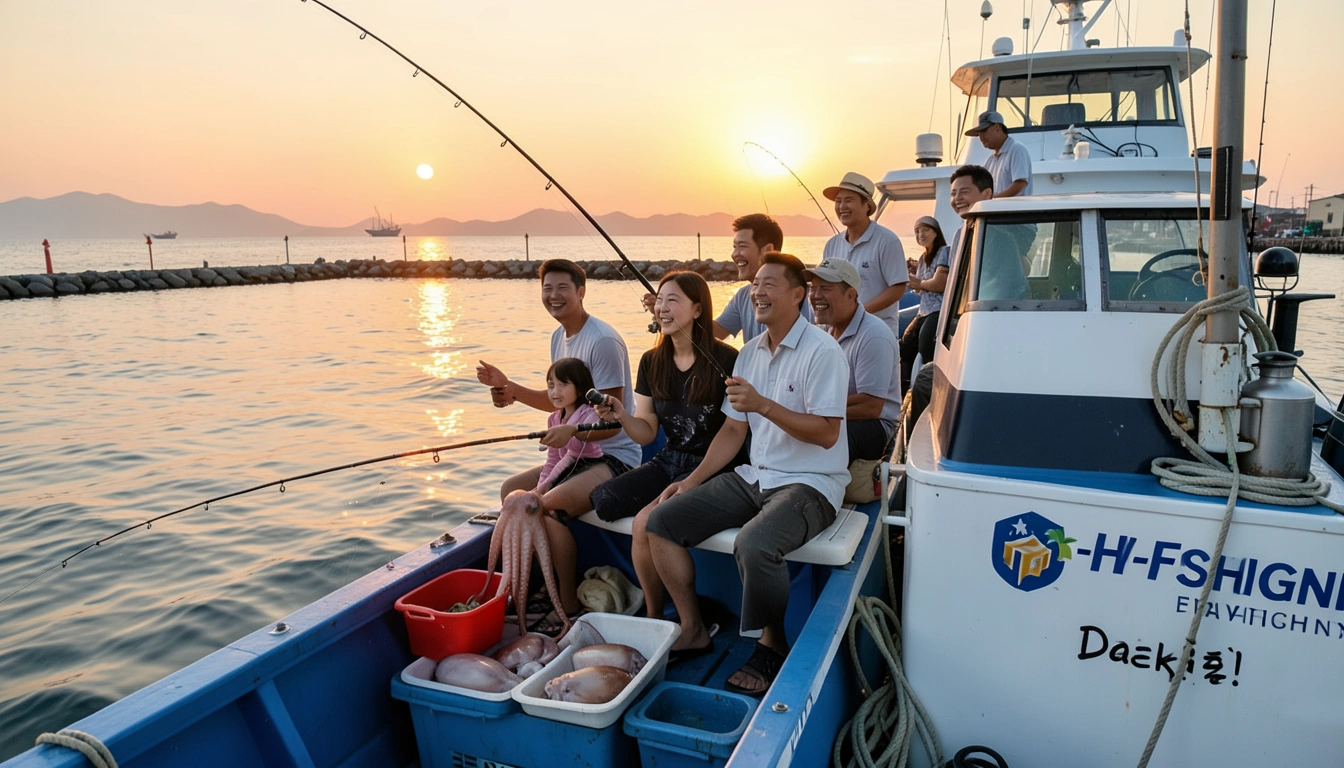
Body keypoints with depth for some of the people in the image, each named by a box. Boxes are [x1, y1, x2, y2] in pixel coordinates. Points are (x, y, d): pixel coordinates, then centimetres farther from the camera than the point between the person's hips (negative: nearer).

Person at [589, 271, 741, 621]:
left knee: (645, 524, -26)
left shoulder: (725, 360, -13)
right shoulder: (651, 362, 6)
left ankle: (654, 614, 1)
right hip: (667, 462, 7)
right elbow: (647, 433, 7)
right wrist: (622, 417, -11)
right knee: (601, 500, -15)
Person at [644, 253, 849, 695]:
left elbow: (827, 433, -19)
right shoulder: (750, 353, 12)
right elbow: (733, 430, 15)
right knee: (662, 520, -3)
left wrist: (763, 404, -26)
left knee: (754, 543, -36)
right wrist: (691, 482, 6)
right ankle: (693, 630, 11)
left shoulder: (821, 351, -12)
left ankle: (772, 647, -6)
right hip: (755, 477, 8)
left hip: (811, 483, -7)